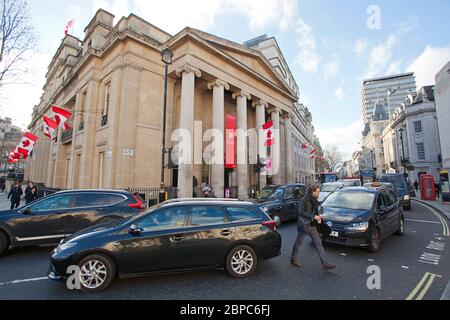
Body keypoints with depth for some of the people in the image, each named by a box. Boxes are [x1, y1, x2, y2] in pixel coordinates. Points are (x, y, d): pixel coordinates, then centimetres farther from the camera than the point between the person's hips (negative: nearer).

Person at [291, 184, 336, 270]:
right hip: (304, 225, -7)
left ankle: (326, 264, 13)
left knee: (319, 244, 6)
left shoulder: (314, 200, 6)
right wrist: (314, 216, -24)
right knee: (298, 242, 10)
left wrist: (318, 218, 2)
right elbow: (301, 212, -25)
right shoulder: (304, 200, -19)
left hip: (312, 226, 7)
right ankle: (293, 259, 29)